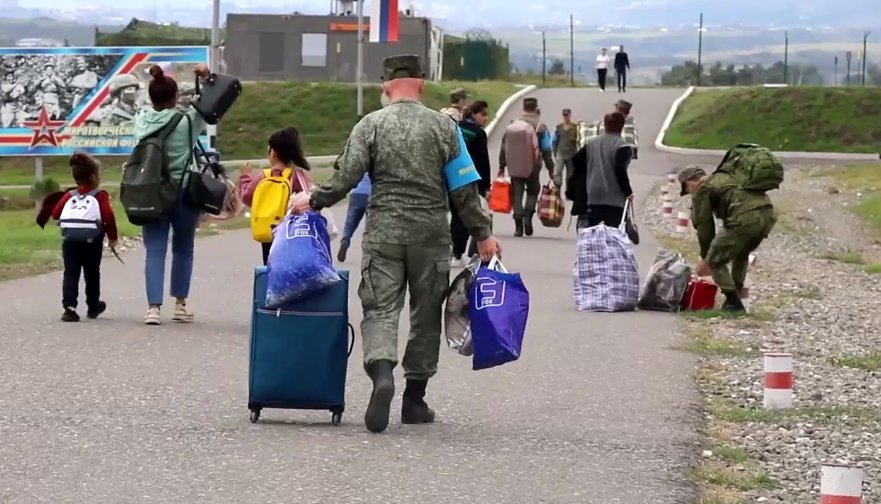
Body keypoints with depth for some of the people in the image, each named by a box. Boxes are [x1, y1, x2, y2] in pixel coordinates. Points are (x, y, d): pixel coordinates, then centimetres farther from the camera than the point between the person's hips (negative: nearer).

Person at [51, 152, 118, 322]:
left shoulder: (69, 196, 14)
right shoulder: (100, 195, 3)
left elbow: (55, 214, 7)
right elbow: (108, 216, -9)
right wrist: (112, 237, 2)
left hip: (69, 238, 2)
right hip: (91, 239, -2)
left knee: (70, 273, 1)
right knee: (92, 273, 16)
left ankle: (69, 307, -13)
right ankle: (93, 306, 30)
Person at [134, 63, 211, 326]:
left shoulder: (142, 121, -2)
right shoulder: (187, 122, -10)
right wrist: (207, 78, 2)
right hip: (183, 193, -2)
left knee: (155, 251, 0)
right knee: (183, 249, 14)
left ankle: (153, 307, -10)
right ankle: (180, 304, 20)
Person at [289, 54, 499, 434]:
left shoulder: (370, 125, 0)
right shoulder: (443, 127, 1)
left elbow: (346, 176, -7)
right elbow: (464, 190, 0)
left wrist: (314, 201, 8)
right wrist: (482, 234, 6)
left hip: (383, 232, 0)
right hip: (431, 234, 1)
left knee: (380, 307, -1)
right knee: (426, 314, 10)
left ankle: (382, 371, -29)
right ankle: (414, 399, 15)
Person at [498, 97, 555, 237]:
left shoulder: (513, 124, 3)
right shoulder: (540, 126, -5)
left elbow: (504, 146, 6)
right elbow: (546, 150, -3)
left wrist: (502, 166, 12)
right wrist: (550, 169, 4)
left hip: (515, 167, 2)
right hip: (533, 166, -2)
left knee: (517, 195, 7)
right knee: (532, 192, 16)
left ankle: (518, 226, 0)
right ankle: (528, 216, -6)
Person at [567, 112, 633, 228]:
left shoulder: (592, 143, 11)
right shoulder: (621, 146, -10)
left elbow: (575, 160, 13)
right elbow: (620, 170, -20)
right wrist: (628, 192, -12)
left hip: (593, 196, 5)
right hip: (614, 198, -5)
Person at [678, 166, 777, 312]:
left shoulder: (702, 189, 11)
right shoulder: (724, 177, 35)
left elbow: (704, 224, 11)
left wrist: (705, 257, 24)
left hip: (745, 218, -8)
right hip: (768, 214, 8)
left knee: (715, 260, 6)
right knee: (741, 254, 32)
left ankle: (734, 304, 1)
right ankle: (736, 296, 31)